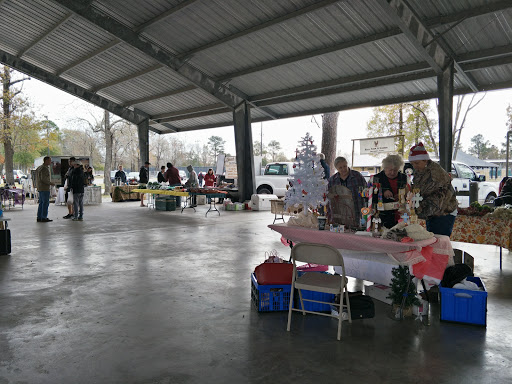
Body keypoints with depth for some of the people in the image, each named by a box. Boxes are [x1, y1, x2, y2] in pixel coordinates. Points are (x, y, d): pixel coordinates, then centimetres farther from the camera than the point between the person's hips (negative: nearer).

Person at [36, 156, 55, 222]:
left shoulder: (39, 167, 16)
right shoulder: (45, 168, -15)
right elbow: (43, 179, -23)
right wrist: (50, 183, -12)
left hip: (40, 188, 10)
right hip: (45, 188, -10)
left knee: (41, 203, 13)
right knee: (45, 203, -5)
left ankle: (39, 217, 15)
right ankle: (44, 218, -4)